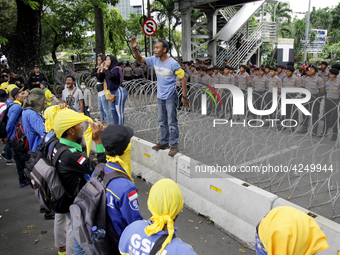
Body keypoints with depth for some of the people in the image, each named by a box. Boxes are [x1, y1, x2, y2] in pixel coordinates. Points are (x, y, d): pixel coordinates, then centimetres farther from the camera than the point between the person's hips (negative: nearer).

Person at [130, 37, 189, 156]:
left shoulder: (173, 63, -17)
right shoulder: (154, 60, 1)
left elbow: (183, 79, -12)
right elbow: (140, 59, 10)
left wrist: (184, 96, -14)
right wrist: (134, 49, -8)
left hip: (170, 97, -7)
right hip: (160, 96, 7)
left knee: (172, 122, -1)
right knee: (162, 122, 16)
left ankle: (174, 146, 10)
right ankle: (164, 142, 31)